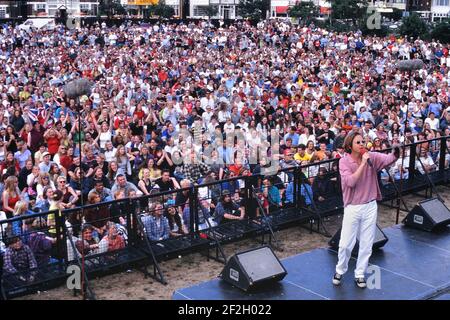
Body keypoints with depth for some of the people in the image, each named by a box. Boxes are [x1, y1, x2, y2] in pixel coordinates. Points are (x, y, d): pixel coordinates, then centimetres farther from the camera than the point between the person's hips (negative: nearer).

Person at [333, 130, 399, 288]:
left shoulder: (372, 157, -2)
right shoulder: (344, 162, -9)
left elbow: (389, 159, -15)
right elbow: (350, 182, -21)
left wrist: (396, 152, -37)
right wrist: (363, 163, -23)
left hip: (370, 206, 2)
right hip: (352, 208, -2)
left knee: (366, 244, 10)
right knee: (346, 244, 3)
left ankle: (360, 274, 26)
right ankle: (340, 271, 28)